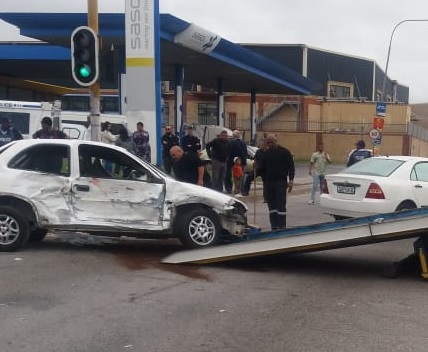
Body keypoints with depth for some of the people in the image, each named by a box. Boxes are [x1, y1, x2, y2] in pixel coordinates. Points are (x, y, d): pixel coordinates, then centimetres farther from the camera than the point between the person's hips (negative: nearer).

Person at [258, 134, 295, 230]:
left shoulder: (284, 152, -2)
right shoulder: (266, 153, 11)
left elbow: (291, 166, -3)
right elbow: (262, 168, 16)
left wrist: (290, 180, -11)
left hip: (281, 182, -5)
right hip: (269, 182, 5)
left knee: (281, 206, -8)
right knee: (271, 206, 7)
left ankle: (282, 227, -5)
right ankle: (274, 227, 13)